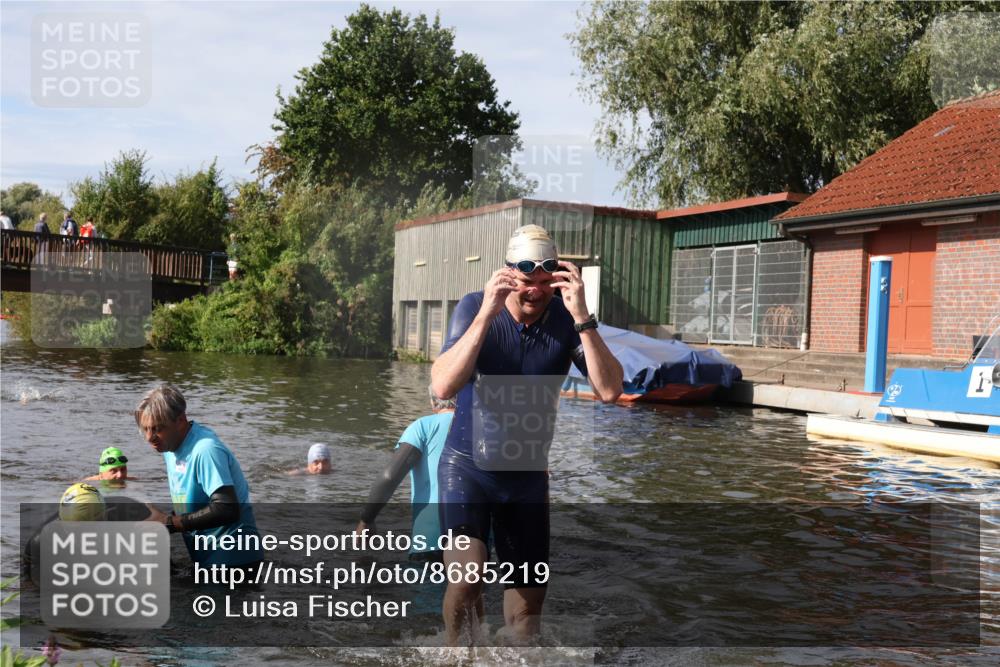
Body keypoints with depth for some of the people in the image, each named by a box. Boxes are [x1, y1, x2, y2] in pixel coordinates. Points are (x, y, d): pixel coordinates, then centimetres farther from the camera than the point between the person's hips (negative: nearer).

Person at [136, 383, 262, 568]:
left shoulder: (205, 450, -24)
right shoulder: (170, 445, 6)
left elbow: (227, 509, -32)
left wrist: (167, 522, -26)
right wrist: (159, 520, -1)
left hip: (232, 559, -9)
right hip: (204, 558, 10)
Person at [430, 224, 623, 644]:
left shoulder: (567, 320, -11)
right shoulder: (474, 307, -15)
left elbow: (609, 392, -22)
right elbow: (443, 387, -28)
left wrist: (582, 318, -31)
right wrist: (487, 314, -35)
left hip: (527, 475, 3)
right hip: (466, 465, -2)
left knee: (527, 605, 9)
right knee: (466, 576, -24)